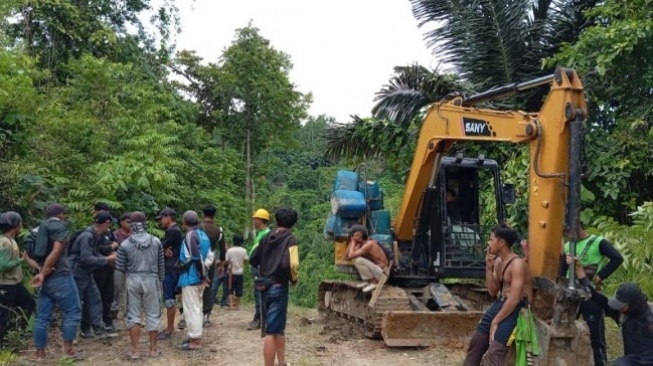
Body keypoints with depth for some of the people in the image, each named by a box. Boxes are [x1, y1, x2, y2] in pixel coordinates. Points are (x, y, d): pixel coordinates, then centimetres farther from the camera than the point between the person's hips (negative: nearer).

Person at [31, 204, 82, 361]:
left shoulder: (39, 229, 18)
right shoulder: (60, 226, -6)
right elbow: (56, 252, -18)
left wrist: (41, 269, 9)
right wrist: (42, 273, -15)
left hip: (45, 278, 8)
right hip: (60, 276, -8)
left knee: (43, 316, 9)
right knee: (72, 311, 3)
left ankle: (40, 352, 11)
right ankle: (68, 347, 3)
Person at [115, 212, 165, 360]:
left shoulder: (125, 244, -7)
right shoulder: (156, 242, -1)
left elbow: (119, 268, -2)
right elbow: (161, 265, 5)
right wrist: (160, 280, 19)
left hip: (133, 280, -1)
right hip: (151, 280, 1)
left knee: (133, 315, 8)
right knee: (152, 315, 9)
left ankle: (135, 351, 8)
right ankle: (153, 349, 16)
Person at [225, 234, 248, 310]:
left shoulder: (230, 250, -9)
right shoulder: (243, 250, -5)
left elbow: (227, 261, -8)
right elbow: (245, 260, -3)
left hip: (232, 272, -1)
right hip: (240, 272, 1)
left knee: (230, 289, 5)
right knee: (238, 289, 9)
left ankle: (231, 305, -4)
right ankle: (237, 305, 14)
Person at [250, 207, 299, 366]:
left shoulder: (267, 237, 9)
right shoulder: (290, 239, -11)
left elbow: (254, 259, 11)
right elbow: (289, 264, -24)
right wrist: (294, 279, -6)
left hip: (264, 286, 7)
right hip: (278, 287, -7)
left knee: (278, 328, 20)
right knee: (272, 331, -7)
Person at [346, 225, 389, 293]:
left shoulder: (369, 244, -24)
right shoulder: (361, 243, 3)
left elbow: (350, 256, -31)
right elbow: (348, 254, 2)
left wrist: (353, 241, -18)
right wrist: (352, 241, -6)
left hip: (382, 274, -9)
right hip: (376, 269, 9)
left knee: (358, 260, -24)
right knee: (355, 257, 5)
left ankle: (374, 282, -8)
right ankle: (367, 281, 8)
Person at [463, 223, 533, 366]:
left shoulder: (517, 264, -18)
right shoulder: (497, 261, 9)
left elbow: (514, 299, -23)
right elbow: (493, 291, 10)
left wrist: (495, 322, -18)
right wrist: (489, 267, -2)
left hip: (517, 308, -9)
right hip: (500, 304, 9)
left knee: (494, 352, -19)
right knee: (476, 342, 11)